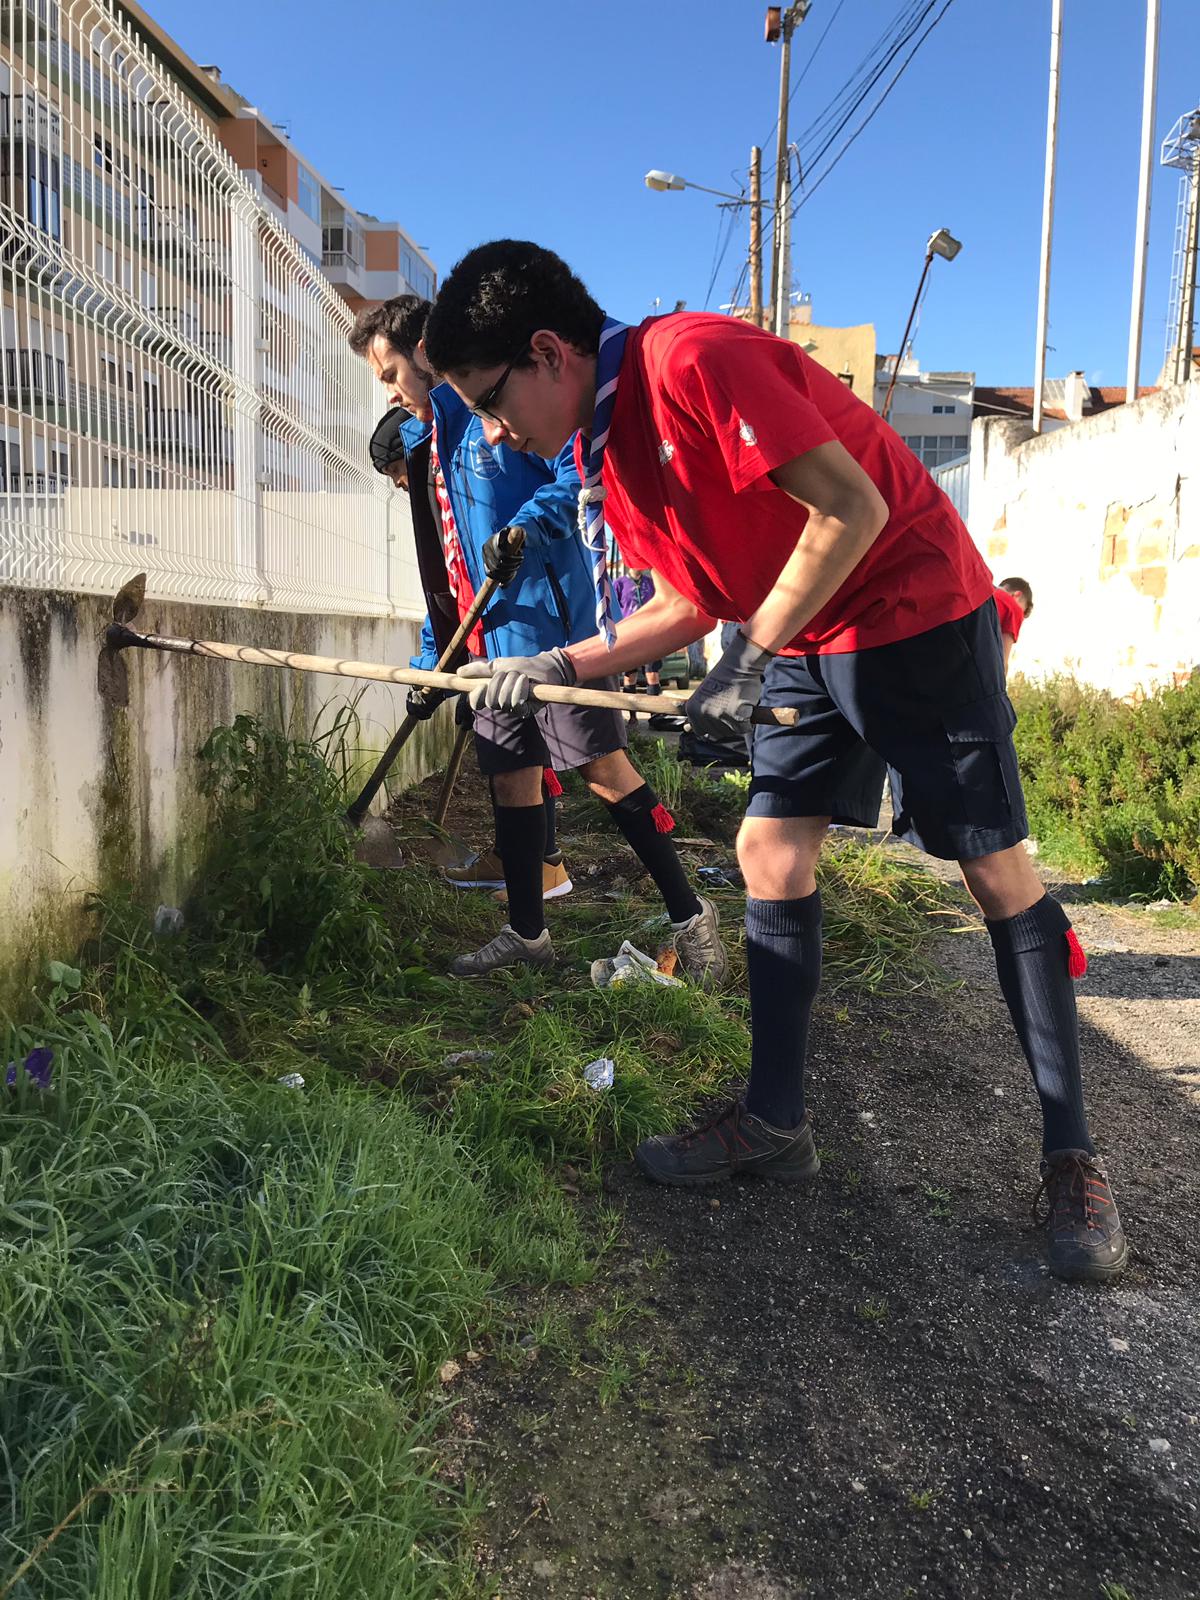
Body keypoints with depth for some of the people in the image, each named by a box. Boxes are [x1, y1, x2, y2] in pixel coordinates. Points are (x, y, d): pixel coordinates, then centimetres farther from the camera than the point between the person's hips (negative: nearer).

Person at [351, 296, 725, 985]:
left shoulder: (499, 402, -4)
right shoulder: (439, 441, 23)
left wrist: (529, 525, -30)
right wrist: (432, 660, 21)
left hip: (553, 624, -9)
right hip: (493, 641, 9)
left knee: (605, 769, -8)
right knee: (510, 778, 10)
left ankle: (691, 914, 5)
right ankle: (527, 933, 22)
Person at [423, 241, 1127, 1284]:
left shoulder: (698, 360, -21)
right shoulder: (602, 453, 6)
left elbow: (854, 509, -24)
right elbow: (690, 603, 12)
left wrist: (750, 660, -20)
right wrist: (559, 668, 2)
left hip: (917, 607, -8)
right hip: (800, 639, 9)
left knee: (996, 873, -5)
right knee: (770, 855, 4)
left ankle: (1071, 1160, 7)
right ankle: (775, 1122, 15)